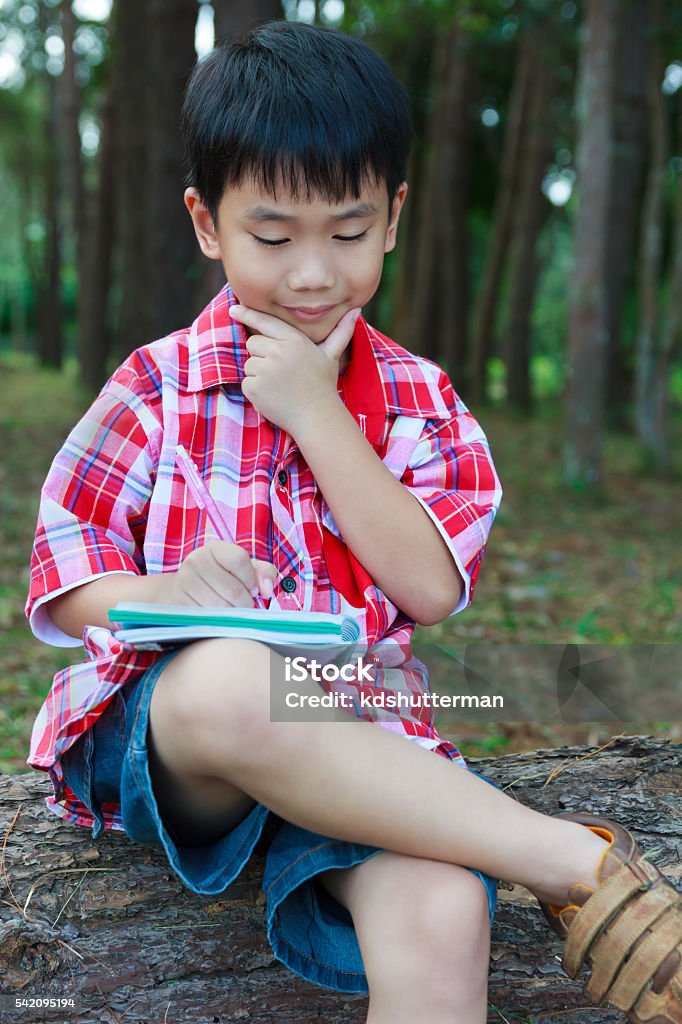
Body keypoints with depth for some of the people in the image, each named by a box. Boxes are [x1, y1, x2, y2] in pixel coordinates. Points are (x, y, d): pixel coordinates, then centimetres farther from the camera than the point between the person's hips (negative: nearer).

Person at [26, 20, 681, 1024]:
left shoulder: (421, 399, 11)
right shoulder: (155, 388, 6)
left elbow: (431, 587, -4)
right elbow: (64, 580, 3)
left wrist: (315, 411, -9)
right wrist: (166, 596, -21)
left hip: (361, 739, 1)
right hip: (163, 729, 0)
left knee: (441, 923, -35)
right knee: (226, 682, -40)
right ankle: (577, 861, -28)